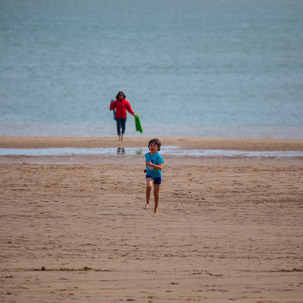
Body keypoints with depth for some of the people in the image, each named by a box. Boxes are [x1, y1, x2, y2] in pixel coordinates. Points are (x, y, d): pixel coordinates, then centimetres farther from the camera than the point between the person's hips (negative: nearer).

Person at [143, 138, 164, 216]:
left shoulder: (158, 156, -15)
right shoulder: (147, 155, 0)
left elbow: (161, 167, -22)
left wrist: (152, 165, -34)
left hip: (157, 175, -2)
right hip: (149, 175, 2)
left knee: (156, 192, 8)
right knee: (149, 186, -28)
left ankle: (156, 208, 25)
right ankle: (147, 202, -11)